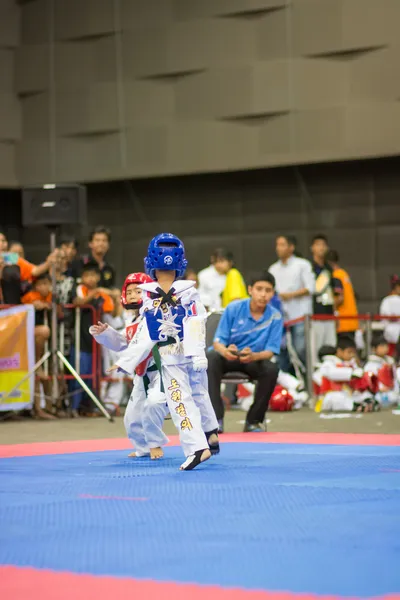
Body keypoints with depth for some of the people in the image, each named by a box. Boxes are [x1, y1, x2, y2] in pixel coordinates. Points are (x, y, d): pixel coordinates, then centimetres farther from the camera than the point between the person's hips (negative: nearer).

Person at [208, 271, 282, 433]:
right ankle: (216, 418, -31)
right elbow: (218, 341, -11)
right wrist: (225, 351, -36)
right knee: (211, 358, -33)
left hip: (255, 359, 0)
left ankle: (254, 421, -12)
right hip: (229, 357, 0)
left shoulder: (275, 317, -9)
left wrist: (253, 356, -36)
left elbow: (270, 351, -12)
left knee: (271, 369, -32)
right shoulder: (234, 309, -10)